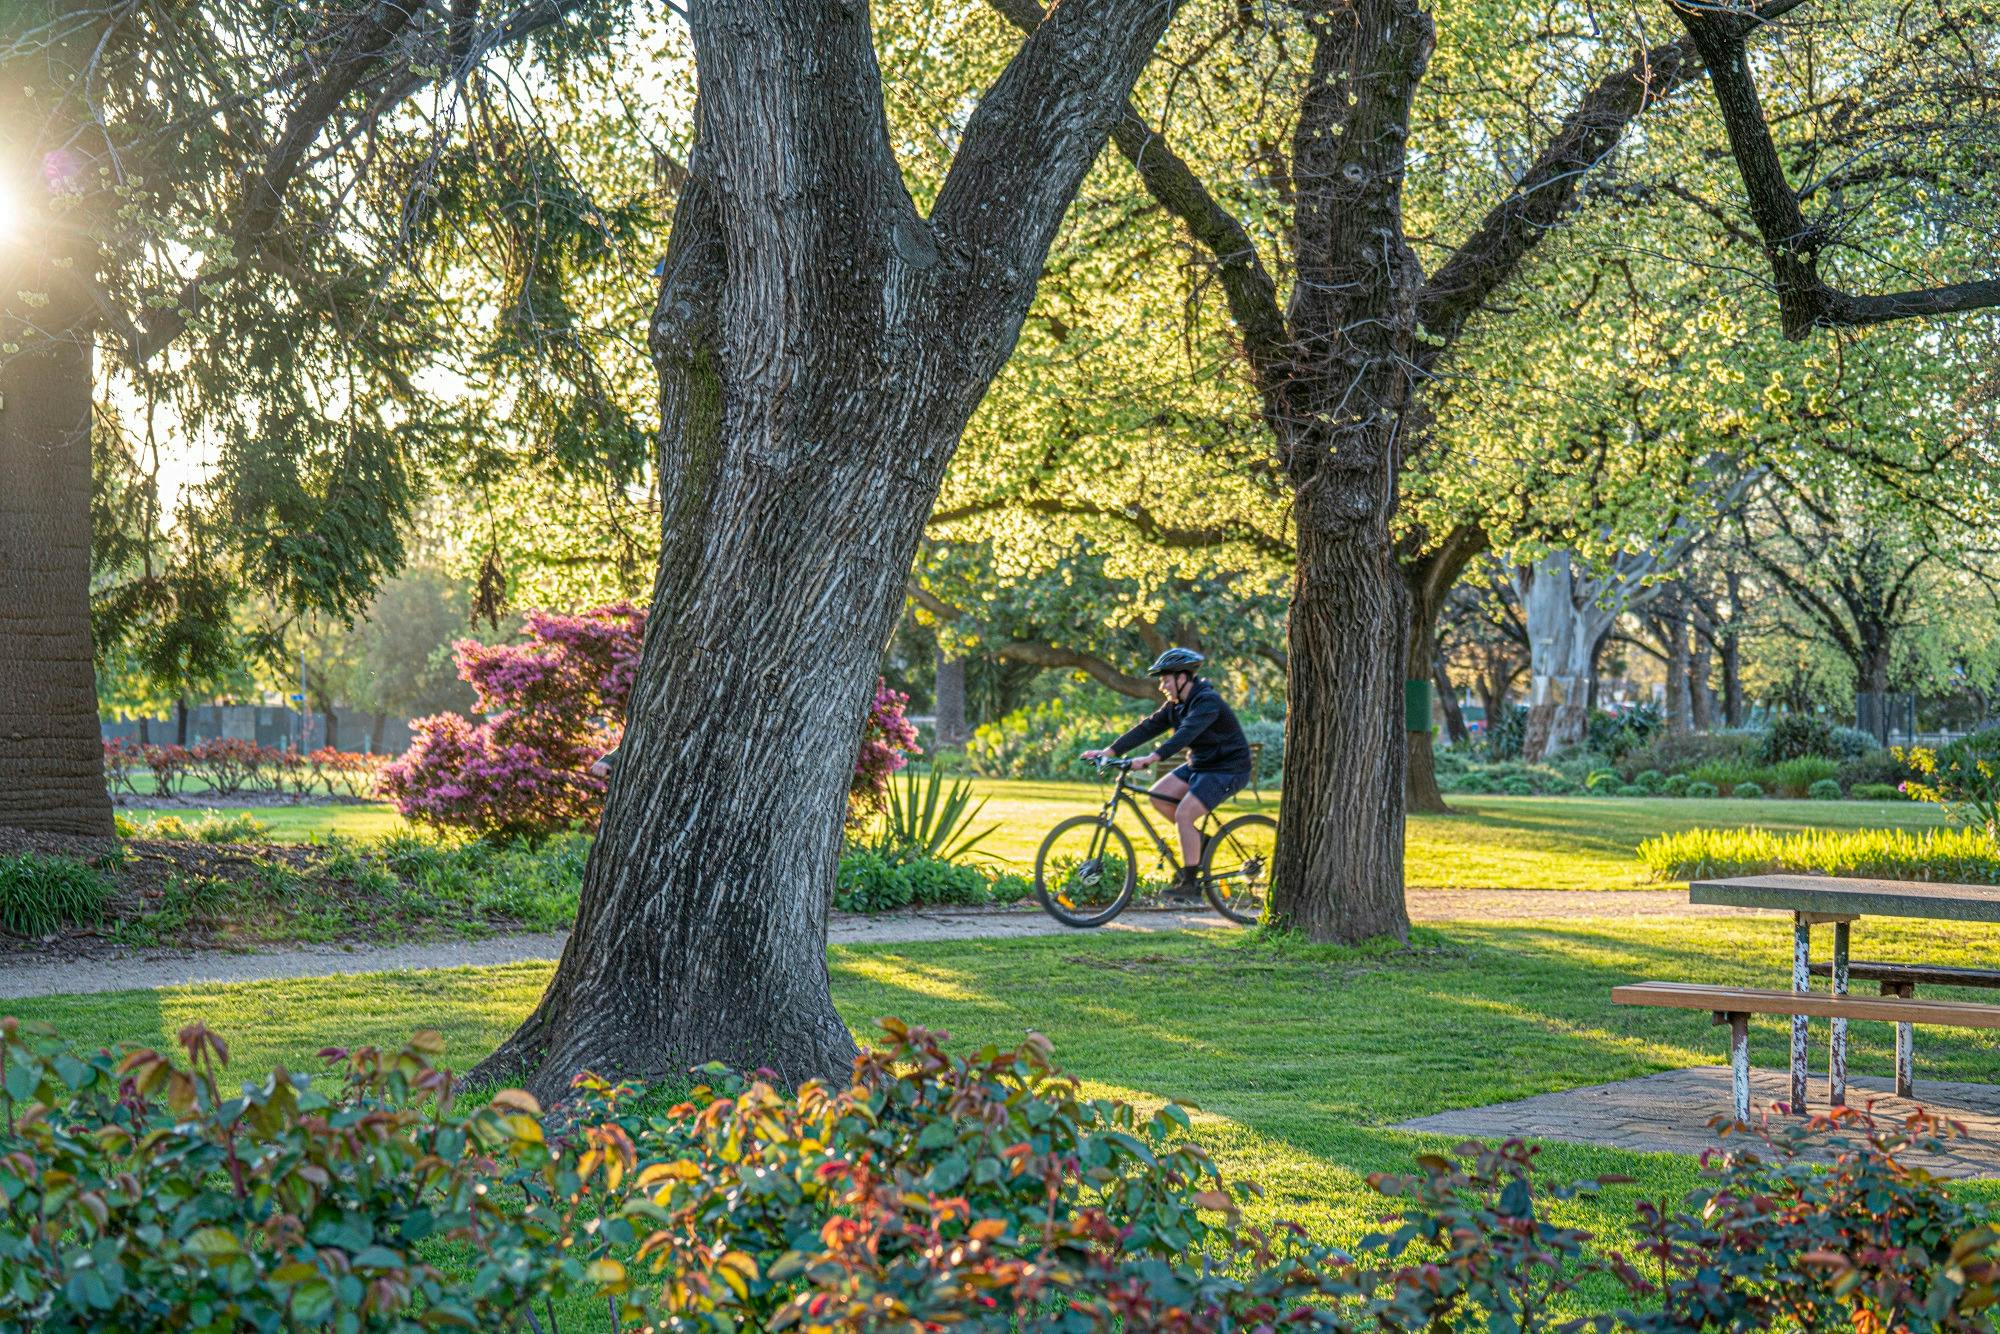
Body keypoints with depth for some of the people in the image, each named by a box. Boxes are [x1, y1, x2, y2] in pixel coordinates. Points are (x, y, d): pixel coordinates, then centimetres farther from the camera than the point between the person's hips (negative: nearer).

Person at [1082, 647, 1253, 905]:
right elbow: (1148, 728, 0)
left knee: (1183, 814, -21)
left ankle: (1190, 885, -14)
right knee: (1158, 796, -4)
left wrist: (1152, 758, -48)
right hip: (1199, 765, 9)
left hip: (1227, 769, -9)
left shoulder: (1207, 701, -23)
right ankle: (1197, 842, 11)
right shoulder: (1176, 705, 5)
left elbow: (1186, 734, -37)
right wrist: (1108, 751, -9)